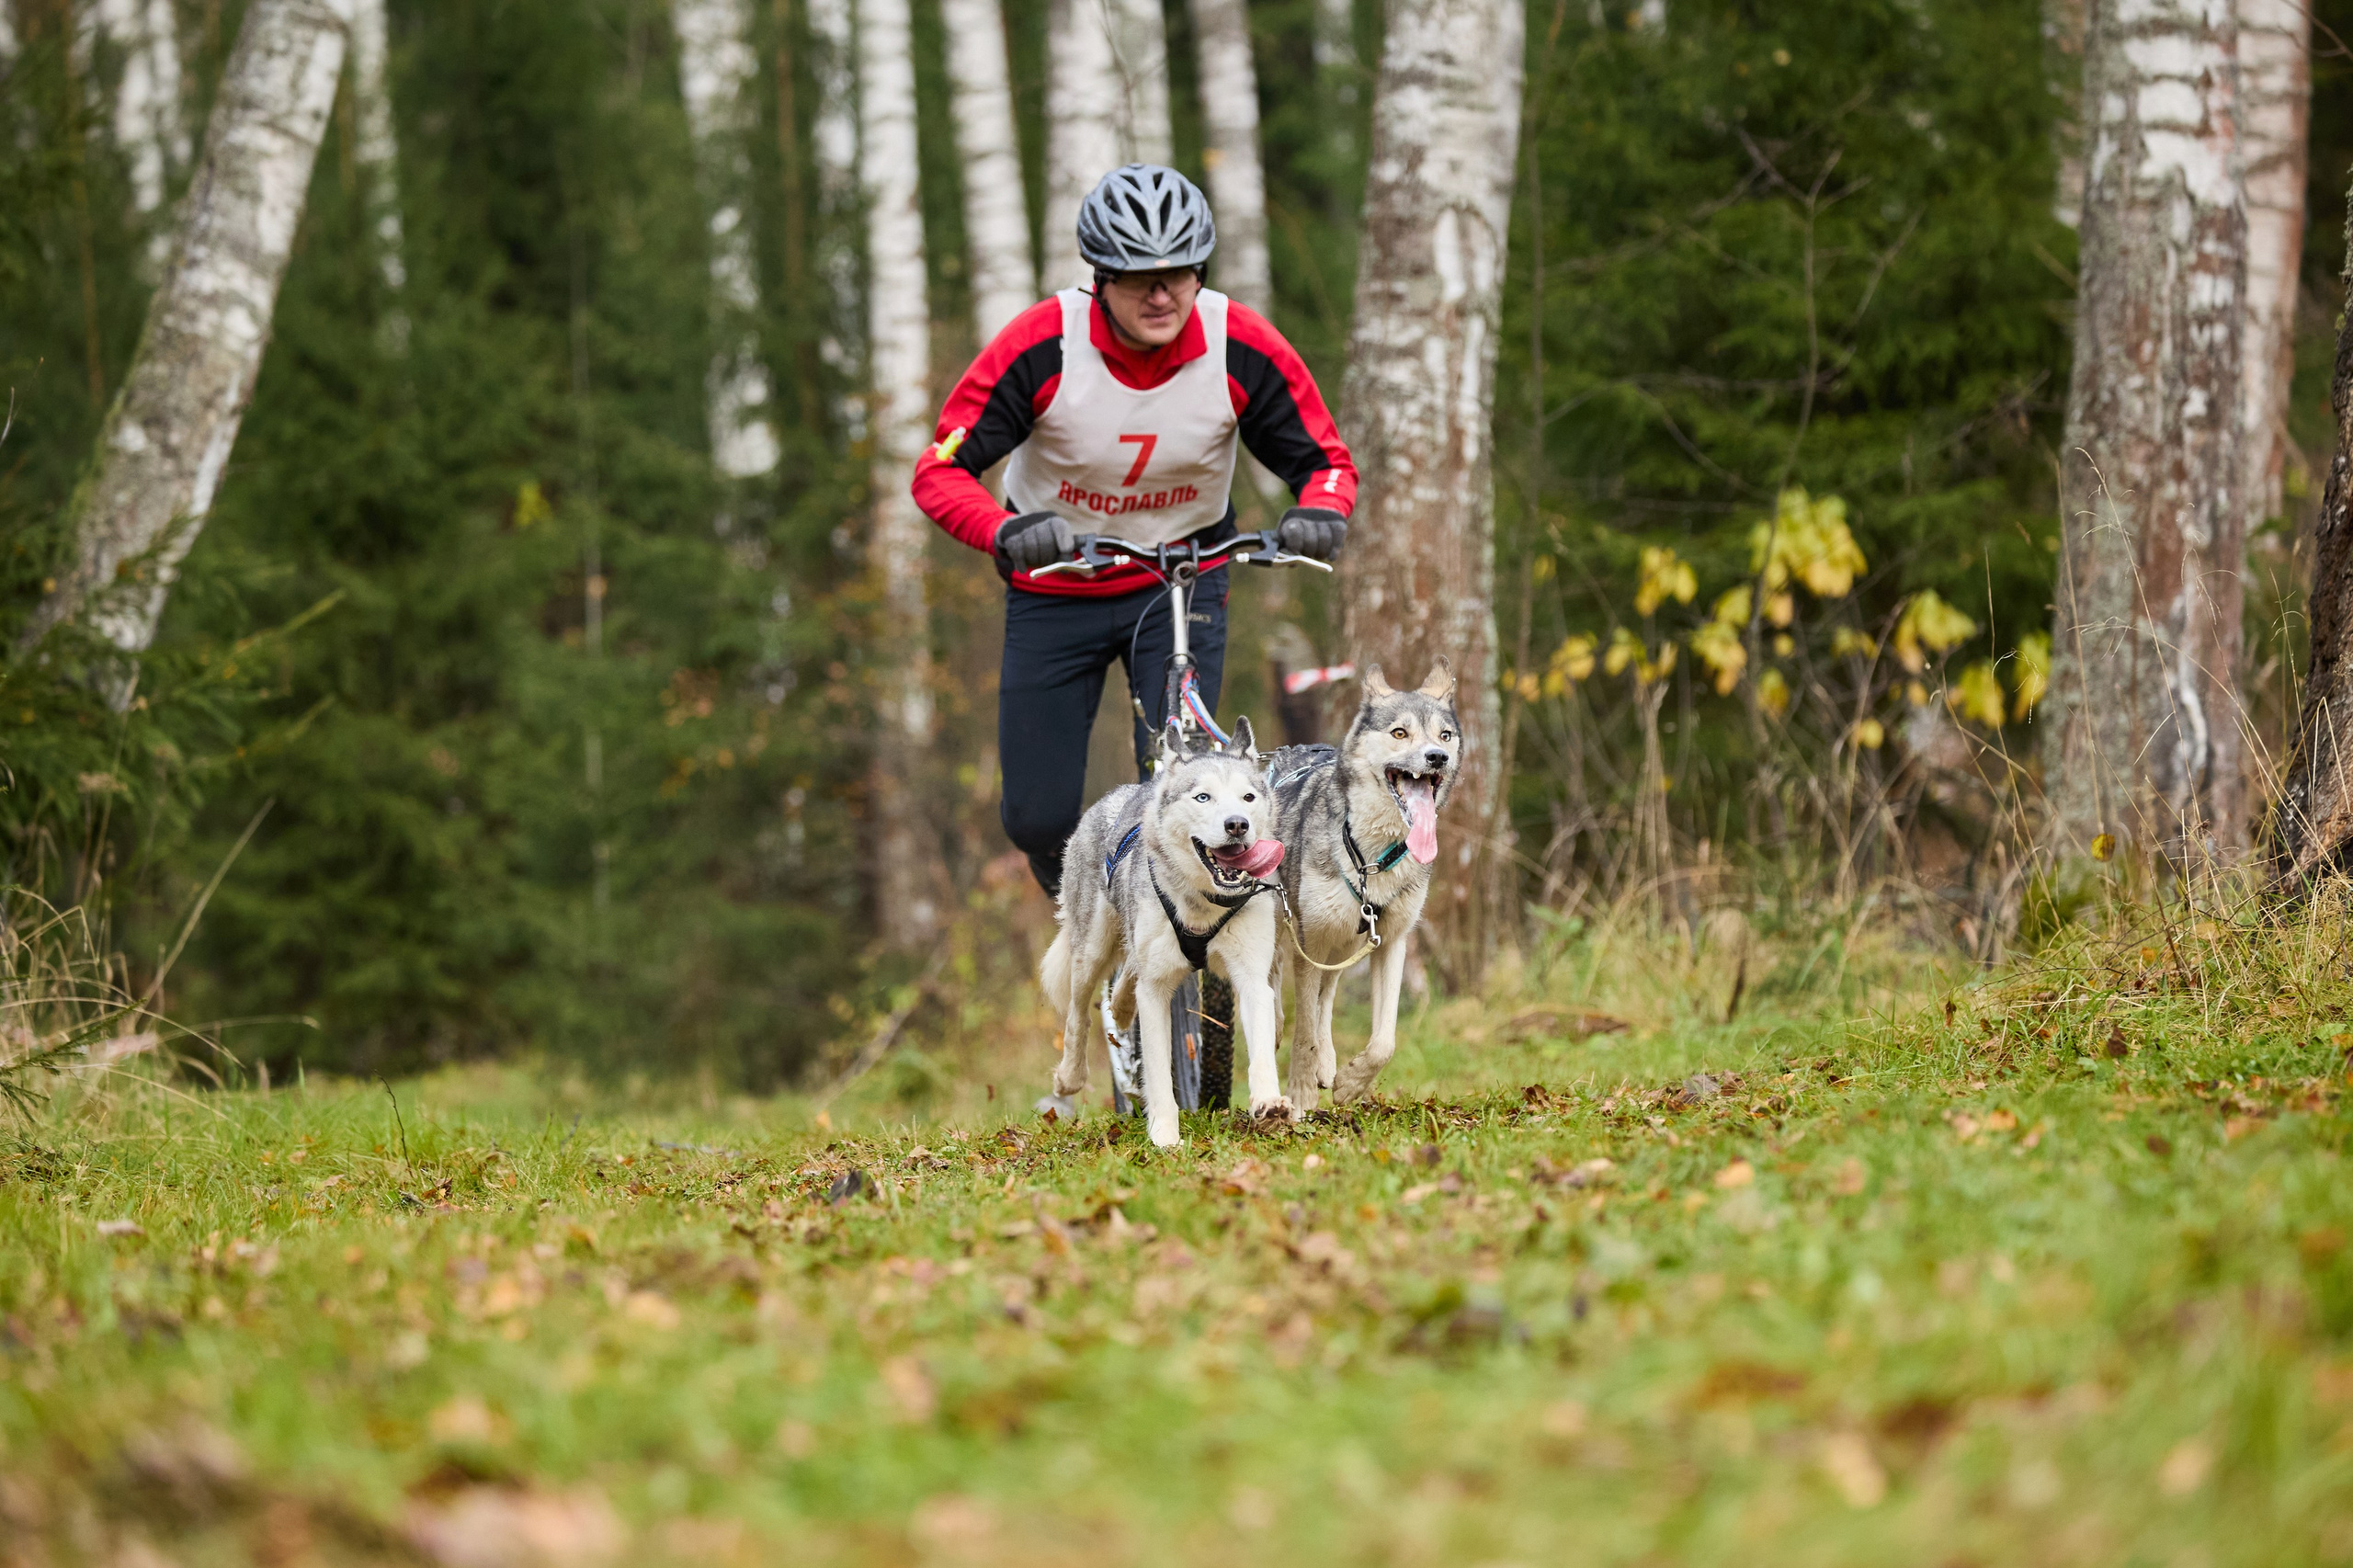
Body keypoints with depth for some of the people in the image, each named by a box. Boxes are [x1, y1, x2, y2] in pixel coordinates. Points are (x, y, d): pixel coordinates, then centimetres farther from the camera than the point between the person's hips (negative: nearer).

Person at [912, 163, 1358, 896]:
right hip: (1056, 587, 0)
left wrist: (1320, 512, -33)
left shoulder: (1242, 347, -19)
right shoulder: (1044, 344, -24)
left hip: (1182, 580, 0)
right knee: (1038, 820, 3)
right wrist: (1005, 531, -44)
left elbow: (1325, 458, -9)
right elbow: (939, 469, -23)